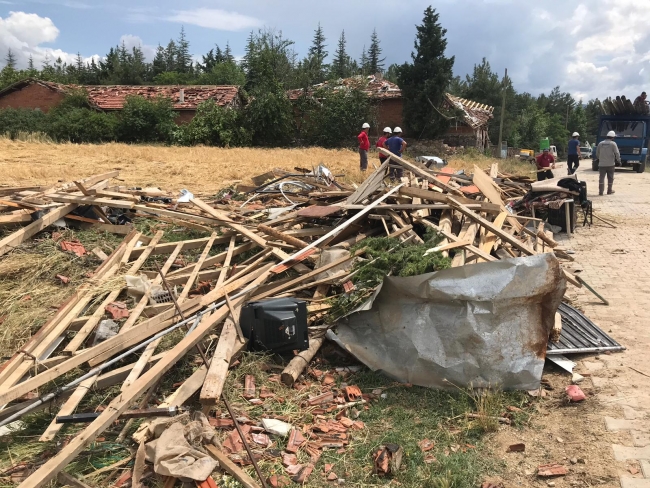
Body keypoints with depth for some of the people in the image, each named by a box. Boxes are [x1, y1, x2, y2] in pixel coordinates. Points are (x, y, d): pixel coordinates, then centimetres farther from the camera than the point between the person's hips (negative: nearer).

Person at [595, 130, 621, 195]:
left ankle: (600, 191, -1)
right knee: (610, 178, 10)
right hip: (610, 164, -2)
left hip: (602, 164, 2)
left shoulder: (600, 144, 5)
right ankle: (609, 191, 16)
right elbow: (617, 153, -7)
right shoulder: (613, 144, -6)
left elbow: (597, 154, 12)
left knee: (601, 177, 3)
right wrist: (618, 161, 5)